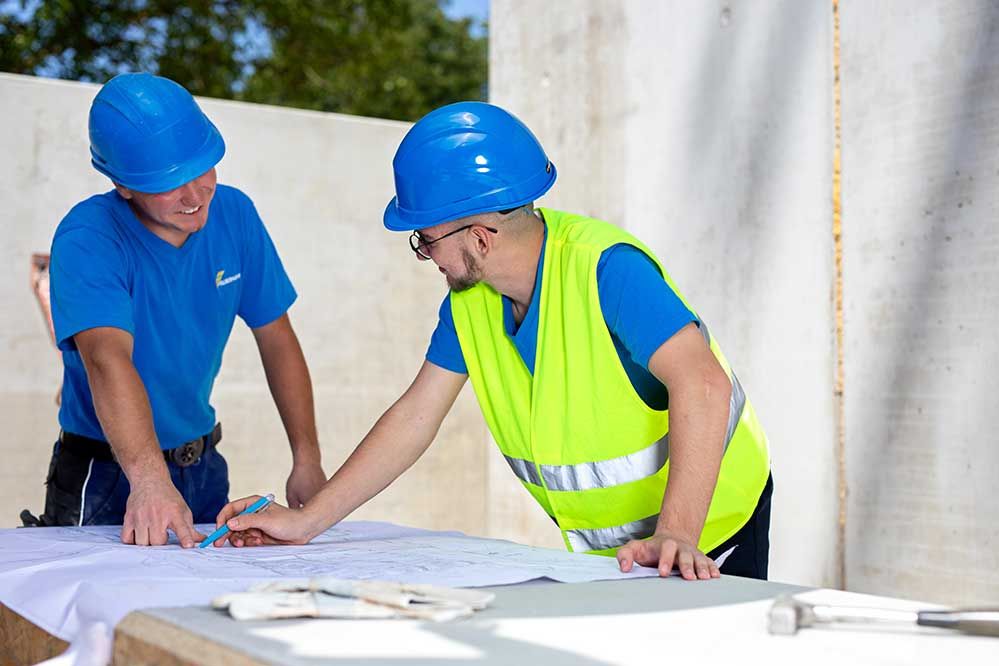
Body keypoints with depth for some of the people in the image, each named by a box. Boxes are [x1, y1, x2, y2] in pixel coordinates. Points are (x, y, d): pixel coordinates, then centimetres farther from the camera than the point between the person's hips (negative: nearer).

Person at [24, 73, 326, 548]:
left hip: (203, 467, 5)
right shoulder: (86, 238, -22)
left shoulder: (234, 215, -6)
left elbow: (276, 340, 1)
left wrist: (307, 460, -6)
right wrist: (150, 482, -53)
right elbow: (108, 359, -38)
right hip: (106, 474, -5)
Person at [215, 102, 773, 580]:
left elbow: (702, 385, -36)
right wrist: (307, 521, -3)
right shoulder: (470, 299, -5)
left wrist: (675, 535, -45)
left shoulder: (606, 269, -27)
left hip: (706, 529, -6)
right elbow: (416, 416, 0)